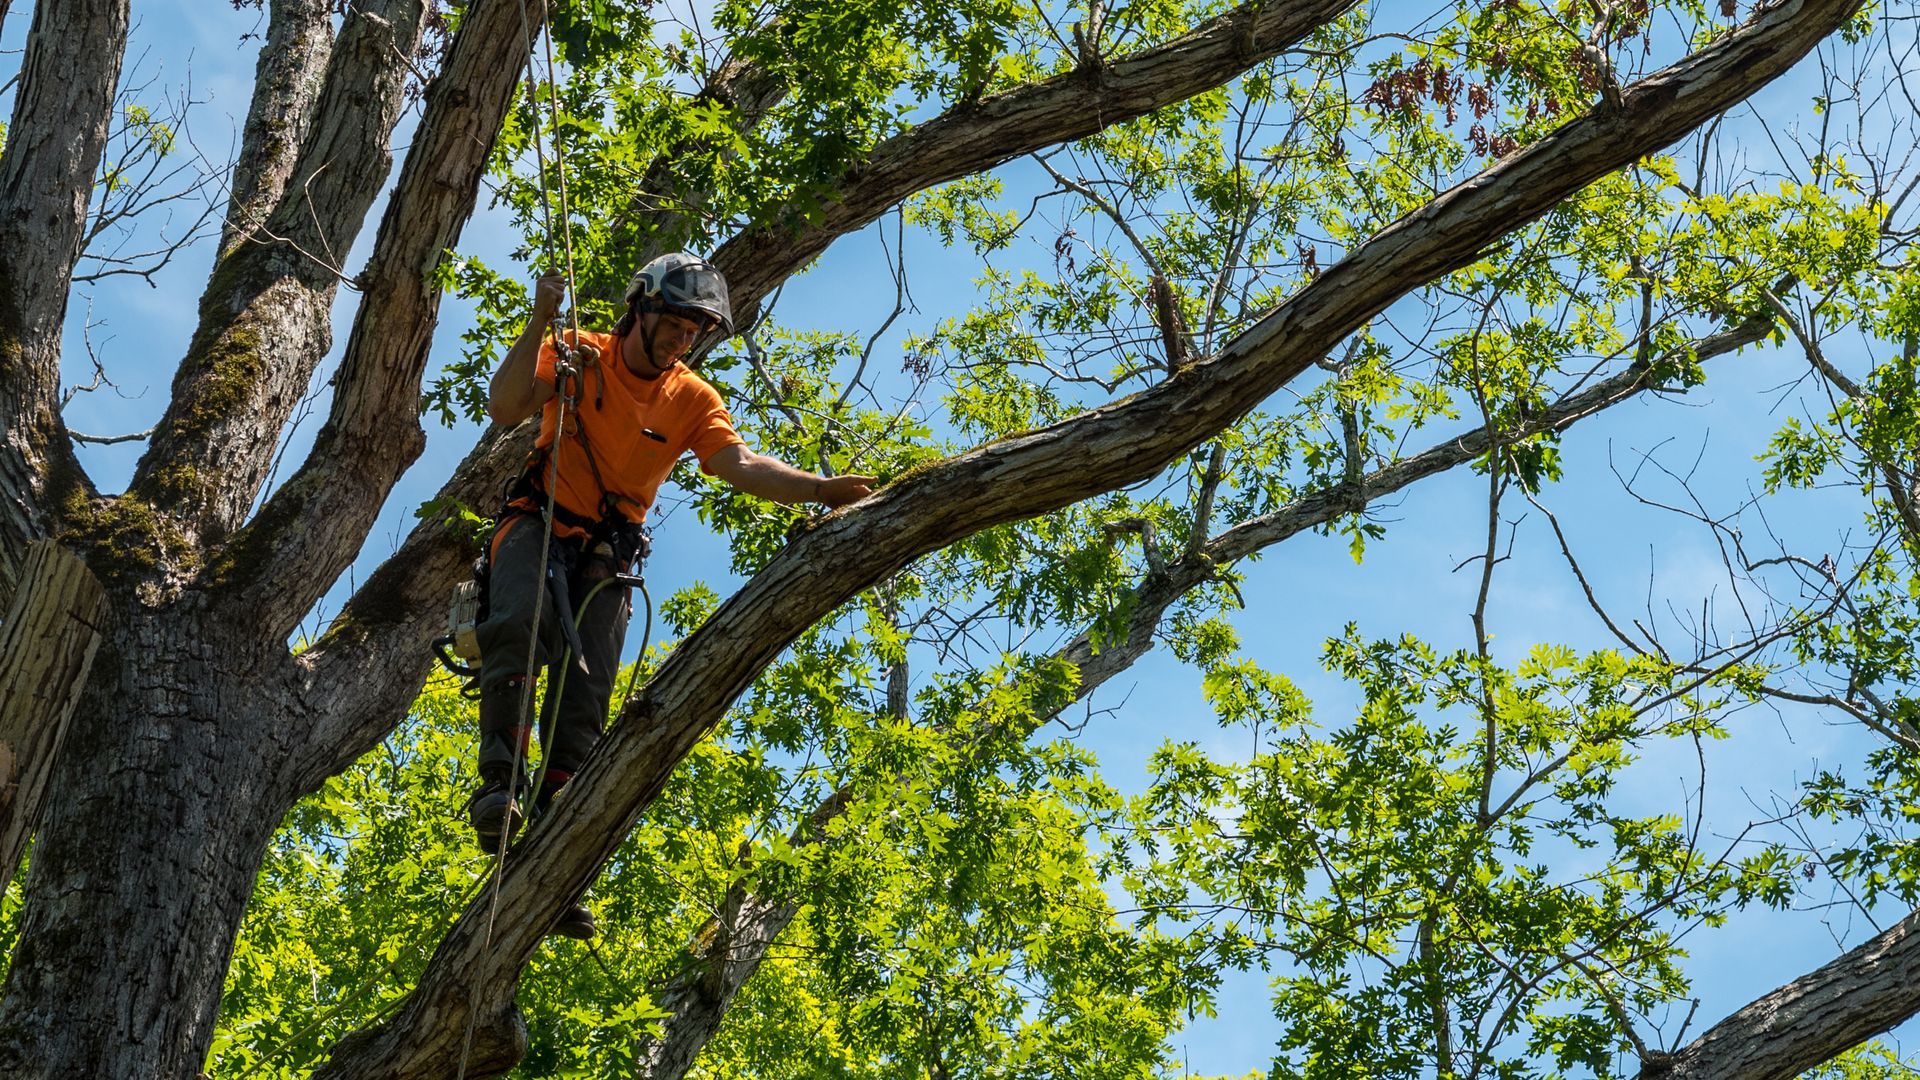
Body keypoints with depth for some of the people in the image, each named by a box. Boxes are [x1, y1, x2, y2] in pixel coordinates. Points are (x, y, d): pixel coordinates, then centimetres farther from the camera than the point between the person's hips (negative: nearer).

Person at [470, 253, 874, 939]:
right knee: (520, 622, -33)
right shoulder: (579, 356, -4)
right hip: (538, 522, -3)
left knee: (586, 691, -5)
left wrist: (820, 489, -32)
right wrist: (539, 325, -26)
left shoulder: (693, 401, 1)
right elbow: (503, 409, -17)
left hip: (606, 553, 3)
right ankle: (499, 781, -31)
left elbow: (739, 463, -16)